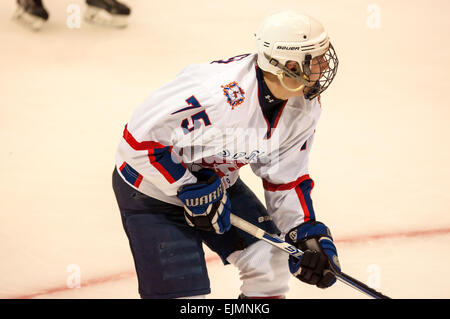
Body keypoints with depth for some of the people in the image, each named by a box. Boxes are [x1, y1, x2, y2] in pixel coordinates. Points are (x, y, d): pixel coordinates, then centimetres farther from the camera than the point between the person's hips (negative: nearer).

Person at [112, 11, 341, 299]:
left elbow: (286, 178, 0)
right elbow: (141, 137, -31)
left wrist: (306, 233, -11)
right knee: (182, 291, -12)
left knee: (272, 262, 4)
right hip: (152, 186, -7)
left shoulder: (305, 107, -12)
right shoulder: (218, 91, -38)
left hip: (216, 183, 8)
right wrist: (191, 189, -26)